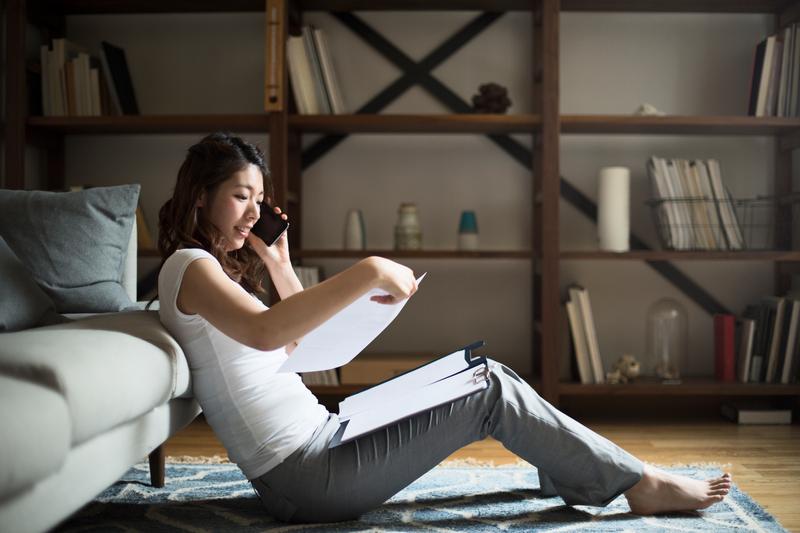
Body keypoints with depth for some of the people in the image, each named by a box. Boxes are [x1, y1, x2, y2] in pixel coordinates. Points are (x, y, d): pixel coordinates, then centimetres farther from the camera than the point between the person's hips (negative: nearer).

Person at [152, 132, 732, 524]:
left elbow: (301, 338, 22)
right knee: (490, 389, -8)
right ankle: (640, 484, 5)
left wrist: (279, 263, 11)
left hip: (314, 446, 10)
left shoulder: (213, 267, 19)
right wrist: (368, 272, -34)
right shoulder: (189, 266, -12)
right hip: (307, 477, -10)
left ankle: (585, 475, 15)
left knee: (483, 380, 8)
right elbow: (263, 332, -34)